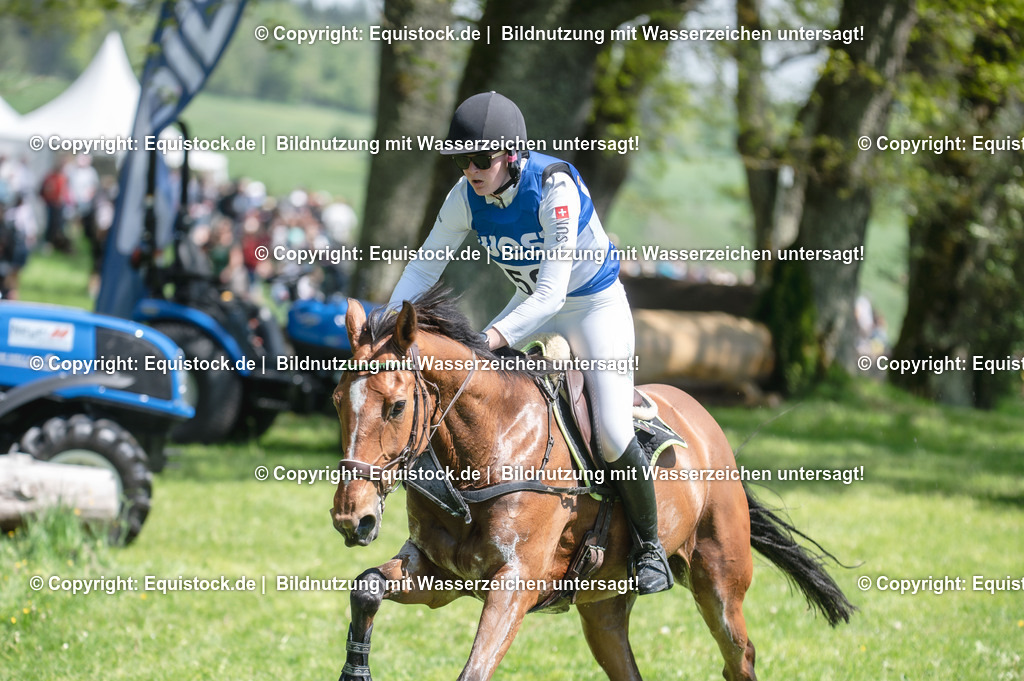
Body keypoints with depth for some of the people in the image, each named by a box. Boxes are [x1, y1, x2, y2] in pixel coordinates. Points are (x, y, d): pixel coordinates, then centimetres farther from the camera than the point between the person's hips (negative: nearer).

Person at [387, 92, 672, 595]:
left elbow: (551, 294, -37)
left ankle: (649, 547, 6)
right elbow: (425, 266, -5)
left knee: (612, 434, -18)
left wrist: (491, 339, -49)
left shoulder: (555, 189, -33)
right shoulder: (467, 196, -16)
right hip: (532, 304, 6)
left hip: (596, 306, -6)